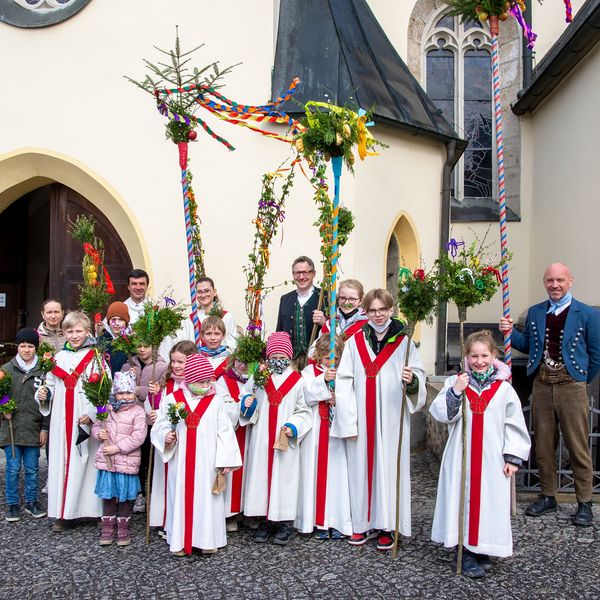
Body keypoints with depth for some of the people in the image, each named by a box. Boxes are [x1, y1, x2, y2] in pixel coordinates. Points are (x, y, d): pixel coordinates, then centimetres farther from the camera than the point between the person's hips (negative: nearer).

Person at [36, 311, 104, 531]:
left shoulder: (96, 357, -1)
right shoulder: (59, 357, 13)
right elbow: (51, 386, 16)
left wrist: (92, 412, -16)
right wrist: (44, 395, -5)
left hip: (86, 421, -4)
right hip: (61, 421, 4)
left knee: (83, 462, -2)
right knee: (61, 461, 5)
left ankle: (85, 507, 8)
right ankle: (63, 512, 13)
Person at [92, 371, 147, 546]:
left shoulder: (138, 411, -8)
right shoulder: (106, 409, 4)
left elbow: (138, 437, -15)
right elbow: (96, 426, 14)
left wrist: (117, 448, -18)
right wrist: (99, 433, -10)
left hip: (127, 462, -3)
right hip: (106, 460, 3)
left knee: (124, 498, 8)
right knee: (107, 496, 11)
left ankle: (123, 529, 24)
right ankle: (107, 528, 25)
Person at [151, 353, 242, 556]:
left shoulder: (215, 401, -1)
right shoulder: (172, 400, -2)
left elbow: (224, 432, 0)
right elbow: (160, 427, 5)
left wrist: (225, 460, -3)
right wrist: (167, 437, -17)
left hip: (207, 464, 0)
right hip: (181, 462, 0)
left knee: (207, 497, 6)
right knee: (181, 496, 7)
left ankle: (208, 539, 19)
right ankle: (181, 541, 20)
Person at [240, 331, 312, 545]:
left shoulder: (297, 381, 2)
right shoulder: (258, 378, 6)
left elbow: (303, 411, 4)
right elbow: (248, 411, 12)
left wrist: (294, 426, -12)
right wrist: (247, 403, -10)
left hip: (285, 443, -2)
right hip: (261, 441, 2)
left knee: (284, 476, 0)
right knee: (261, 476, 5)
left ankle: (285, 523, 12)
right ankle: (263, 520, 18)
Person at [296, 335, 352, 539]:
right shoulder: (310, 371, 4)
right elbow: (306, 396, -10)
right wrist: (323, 379, -19)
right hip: (316, 432, -1)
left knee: (337, 473, 1)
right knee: (316, 473, 2)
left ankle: (337, 521, 11)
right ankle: (319, 521, 11)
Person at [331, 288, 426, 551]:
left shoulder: (403, 341, 3)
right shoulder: (355, 342, 6)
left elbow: (418, 374, 2)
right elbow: (344, 381, 2)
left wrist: (412, 380, -23)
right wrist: (348, 420, -6)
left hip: (392, 418, -1)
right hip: (362, 418, 2)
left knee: (389, 467, 1)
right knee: (362, 466, 5)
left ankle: (386, 526, 12)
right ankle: (364, 522, 18)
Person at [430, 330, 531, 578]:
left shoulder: (504, 388, 2)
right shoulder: (455, 382, 0)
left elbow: (514, 425, 5)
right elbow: (440, 413, -9)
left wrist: (513, 457, 0)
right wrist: (455, 391, -22)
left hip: (492, 460, 1)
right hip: (461, 458, -1)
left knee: (489, 503, 4)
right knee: (463, 501, 2)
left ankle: (482, 550, 22)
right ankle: (466, 553, 15)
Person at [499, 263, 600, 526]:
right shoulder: (535, 312, 10)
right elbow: (527, 345, 15)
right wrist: (511, 332, -2)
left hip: (571, 386, -4)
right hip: (541, 386, 4)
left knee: (578, 446, 2)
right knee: (543, 445, 11)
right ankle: (548, 496, 25)